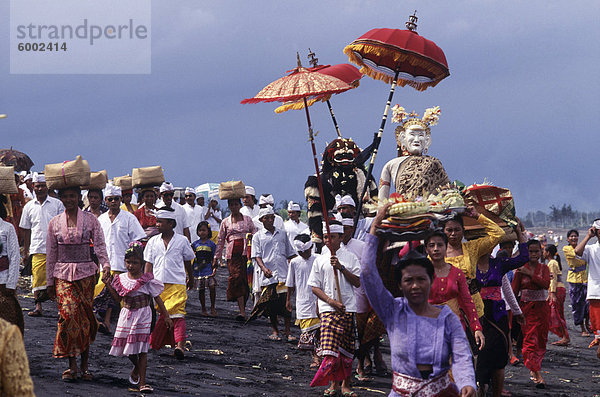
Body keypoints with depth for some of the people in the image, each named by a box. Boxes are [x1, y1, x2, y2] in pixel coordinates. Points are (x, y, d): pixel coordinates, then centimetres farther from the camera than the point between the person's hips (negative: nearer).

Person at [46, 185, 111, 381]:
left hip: (85, 273, 0)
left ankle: (84, 366, 9)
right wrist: (49, 282, 11)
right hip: (63, 274, 0)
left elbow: (100, 246, -1)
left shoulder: (90, 220, 3)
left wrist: (106, 265, -19)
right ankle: (72, 365, -12)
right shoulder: (55, 223, 7)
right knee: (68, 313, -15)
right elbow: (50, 254, 11)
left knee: (85, 318, 0)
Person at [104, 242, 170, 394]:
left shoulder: (147, 280, -9)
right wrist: (108, 284, 2)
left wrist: (166, 317, -2)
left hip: (142, 316, -4)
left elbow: (158, 299, -4)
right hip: (126, 315, 4)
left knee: (142, 349, -8)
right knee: (129, 347, 10)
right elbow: (118, 298, 12)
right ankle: (137, 369, 42)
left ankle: (142, 382, -6)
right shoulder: (122, 278, 4)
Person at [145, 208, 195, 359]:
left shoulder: (182, 241, 3)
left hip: (177, 284, -3)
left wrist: (191, 279, 26)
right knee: (163, 314, 7)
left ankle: (179, 345, -23)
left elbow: (187, 261, 16)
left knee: (178, 315, -14)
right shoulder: (153, 241, 8)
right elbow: (149, 264, 10)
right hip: (158, 283, 3)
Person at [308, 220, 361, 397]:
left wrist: (341, 268, -12)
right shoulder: (320, 260, 9)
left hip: (348, 308, 0)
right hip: (328, 308, 0)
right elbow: (315, 287, 6)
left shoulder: (350, 257, 7)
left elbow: (357, 282, 0)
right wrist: (331, 301, -9)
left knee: (347, 348, 3)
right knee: (330, 347, -12)